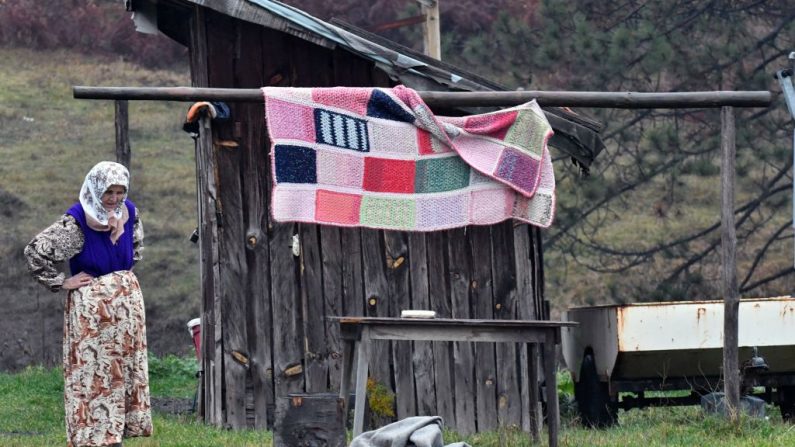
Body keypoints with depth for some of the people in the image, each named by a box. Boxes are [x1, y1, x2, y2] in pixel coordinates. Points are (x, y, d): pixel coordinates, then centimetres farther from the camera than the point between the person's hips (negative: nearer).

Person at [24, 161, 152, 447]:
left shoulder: (129, 213, 0)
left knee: (123, 369, 9)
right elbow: (35, 251, -20)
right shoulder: (76, 223, -18)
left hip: (126, 303, 6)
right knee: (90, 374, -5)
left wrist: (125, 277, 9)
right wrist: (61, 283, -15)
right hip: (90, 309, -6)